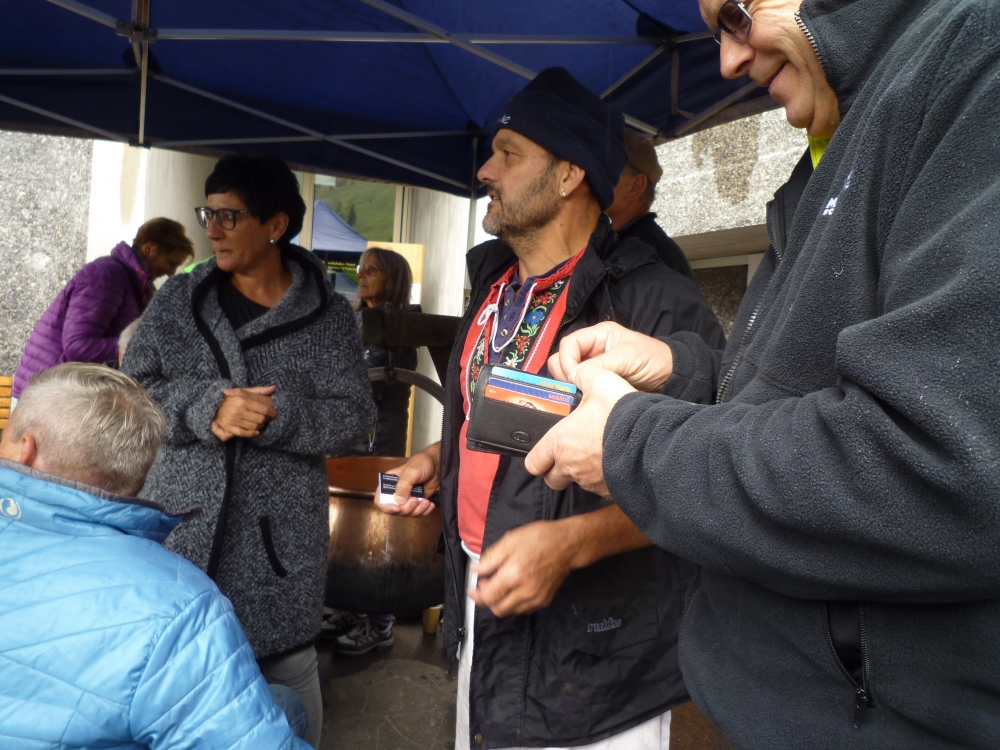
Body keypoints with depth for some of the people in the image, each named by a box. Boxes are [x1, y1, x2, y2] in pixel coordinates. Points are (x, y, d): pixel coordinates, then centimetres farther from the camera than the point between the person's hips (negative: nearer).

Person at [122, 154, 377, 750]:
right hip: (183, 518, 2)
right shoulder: (180, 299, 5)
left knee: (288, 664, 9)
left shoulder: (327, 314, -2)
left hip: (280, 530, -2)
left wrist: (274, 416, -20)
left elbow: (353, 415, -5)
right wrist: (207, 407, -17)